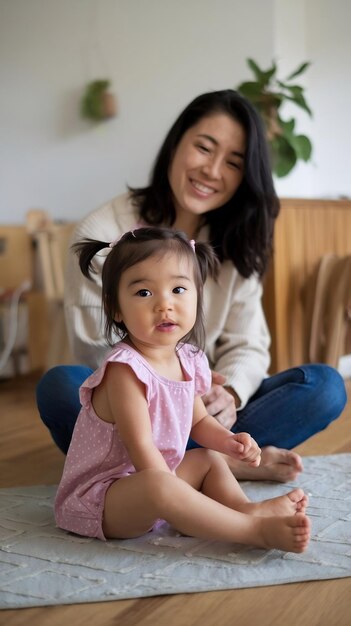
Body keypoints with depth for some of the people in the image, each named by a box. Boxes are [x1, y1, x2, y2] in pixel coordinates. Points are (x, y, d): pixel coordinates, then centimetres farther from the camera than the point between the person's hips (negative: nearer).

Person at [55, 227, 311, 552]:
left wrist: (228, 440, -2)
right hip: (96, 498, -9)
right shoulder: (124, 369, -25)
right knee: (157, 486, -36)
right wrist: (180, 497, -25)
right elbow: (141, 447, -25)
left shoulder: (188, 360, 1)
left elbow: (199, 420, 17)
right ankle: (256, 530, -29)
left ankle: (248, 508, -13)